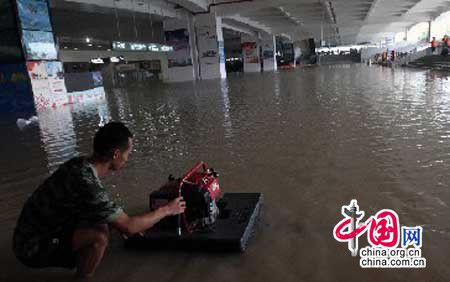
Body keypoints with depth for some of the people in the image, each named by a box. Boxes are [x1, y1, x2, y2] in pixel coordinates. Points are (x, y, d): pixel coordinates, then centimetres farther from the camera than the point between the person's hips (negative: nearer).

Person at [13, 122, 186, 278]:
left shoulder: (79, 164, -4)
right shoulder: (86, 184, -30)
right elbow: (129, 227, -22)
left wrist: (127, 224, 11)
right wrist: (167, 210, -9)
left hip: (41, 231, 9)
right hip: (34, 248, -9)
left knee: (102, 222, 7)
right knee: (99, 237, -27)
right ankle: (84, 277, -2)